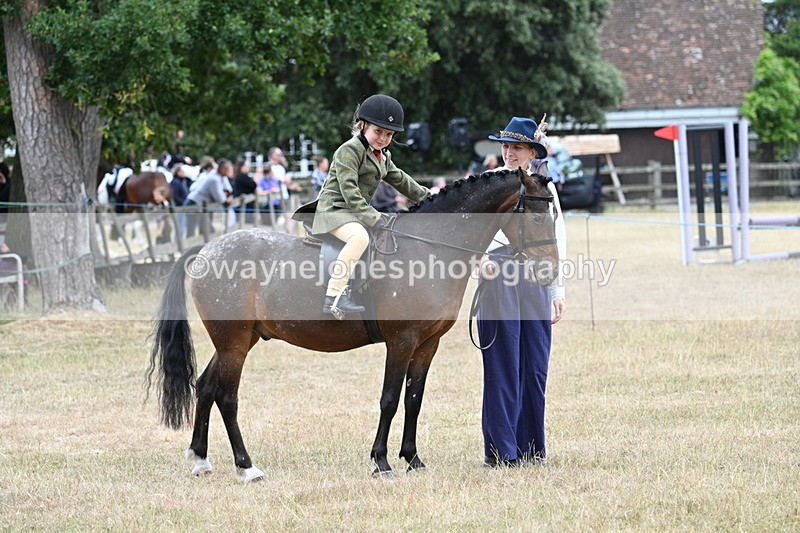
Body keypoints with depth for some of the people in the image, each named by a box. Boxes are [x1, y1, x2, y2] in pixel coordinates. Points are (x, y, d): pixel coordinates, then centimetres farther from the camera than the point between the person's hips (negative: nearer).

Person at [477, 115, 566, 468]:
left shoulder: (545, 187, 12)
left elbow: (557, 239, 15)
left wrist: (558, 290, 11)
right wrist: (479, 259, -21)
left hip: (536, 280, 4)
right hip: (498, 277, -3)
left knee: (536, 367, 5)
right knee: (502, 366, -3)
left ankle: (531, 448, 13)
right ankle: (500, 450, 1)